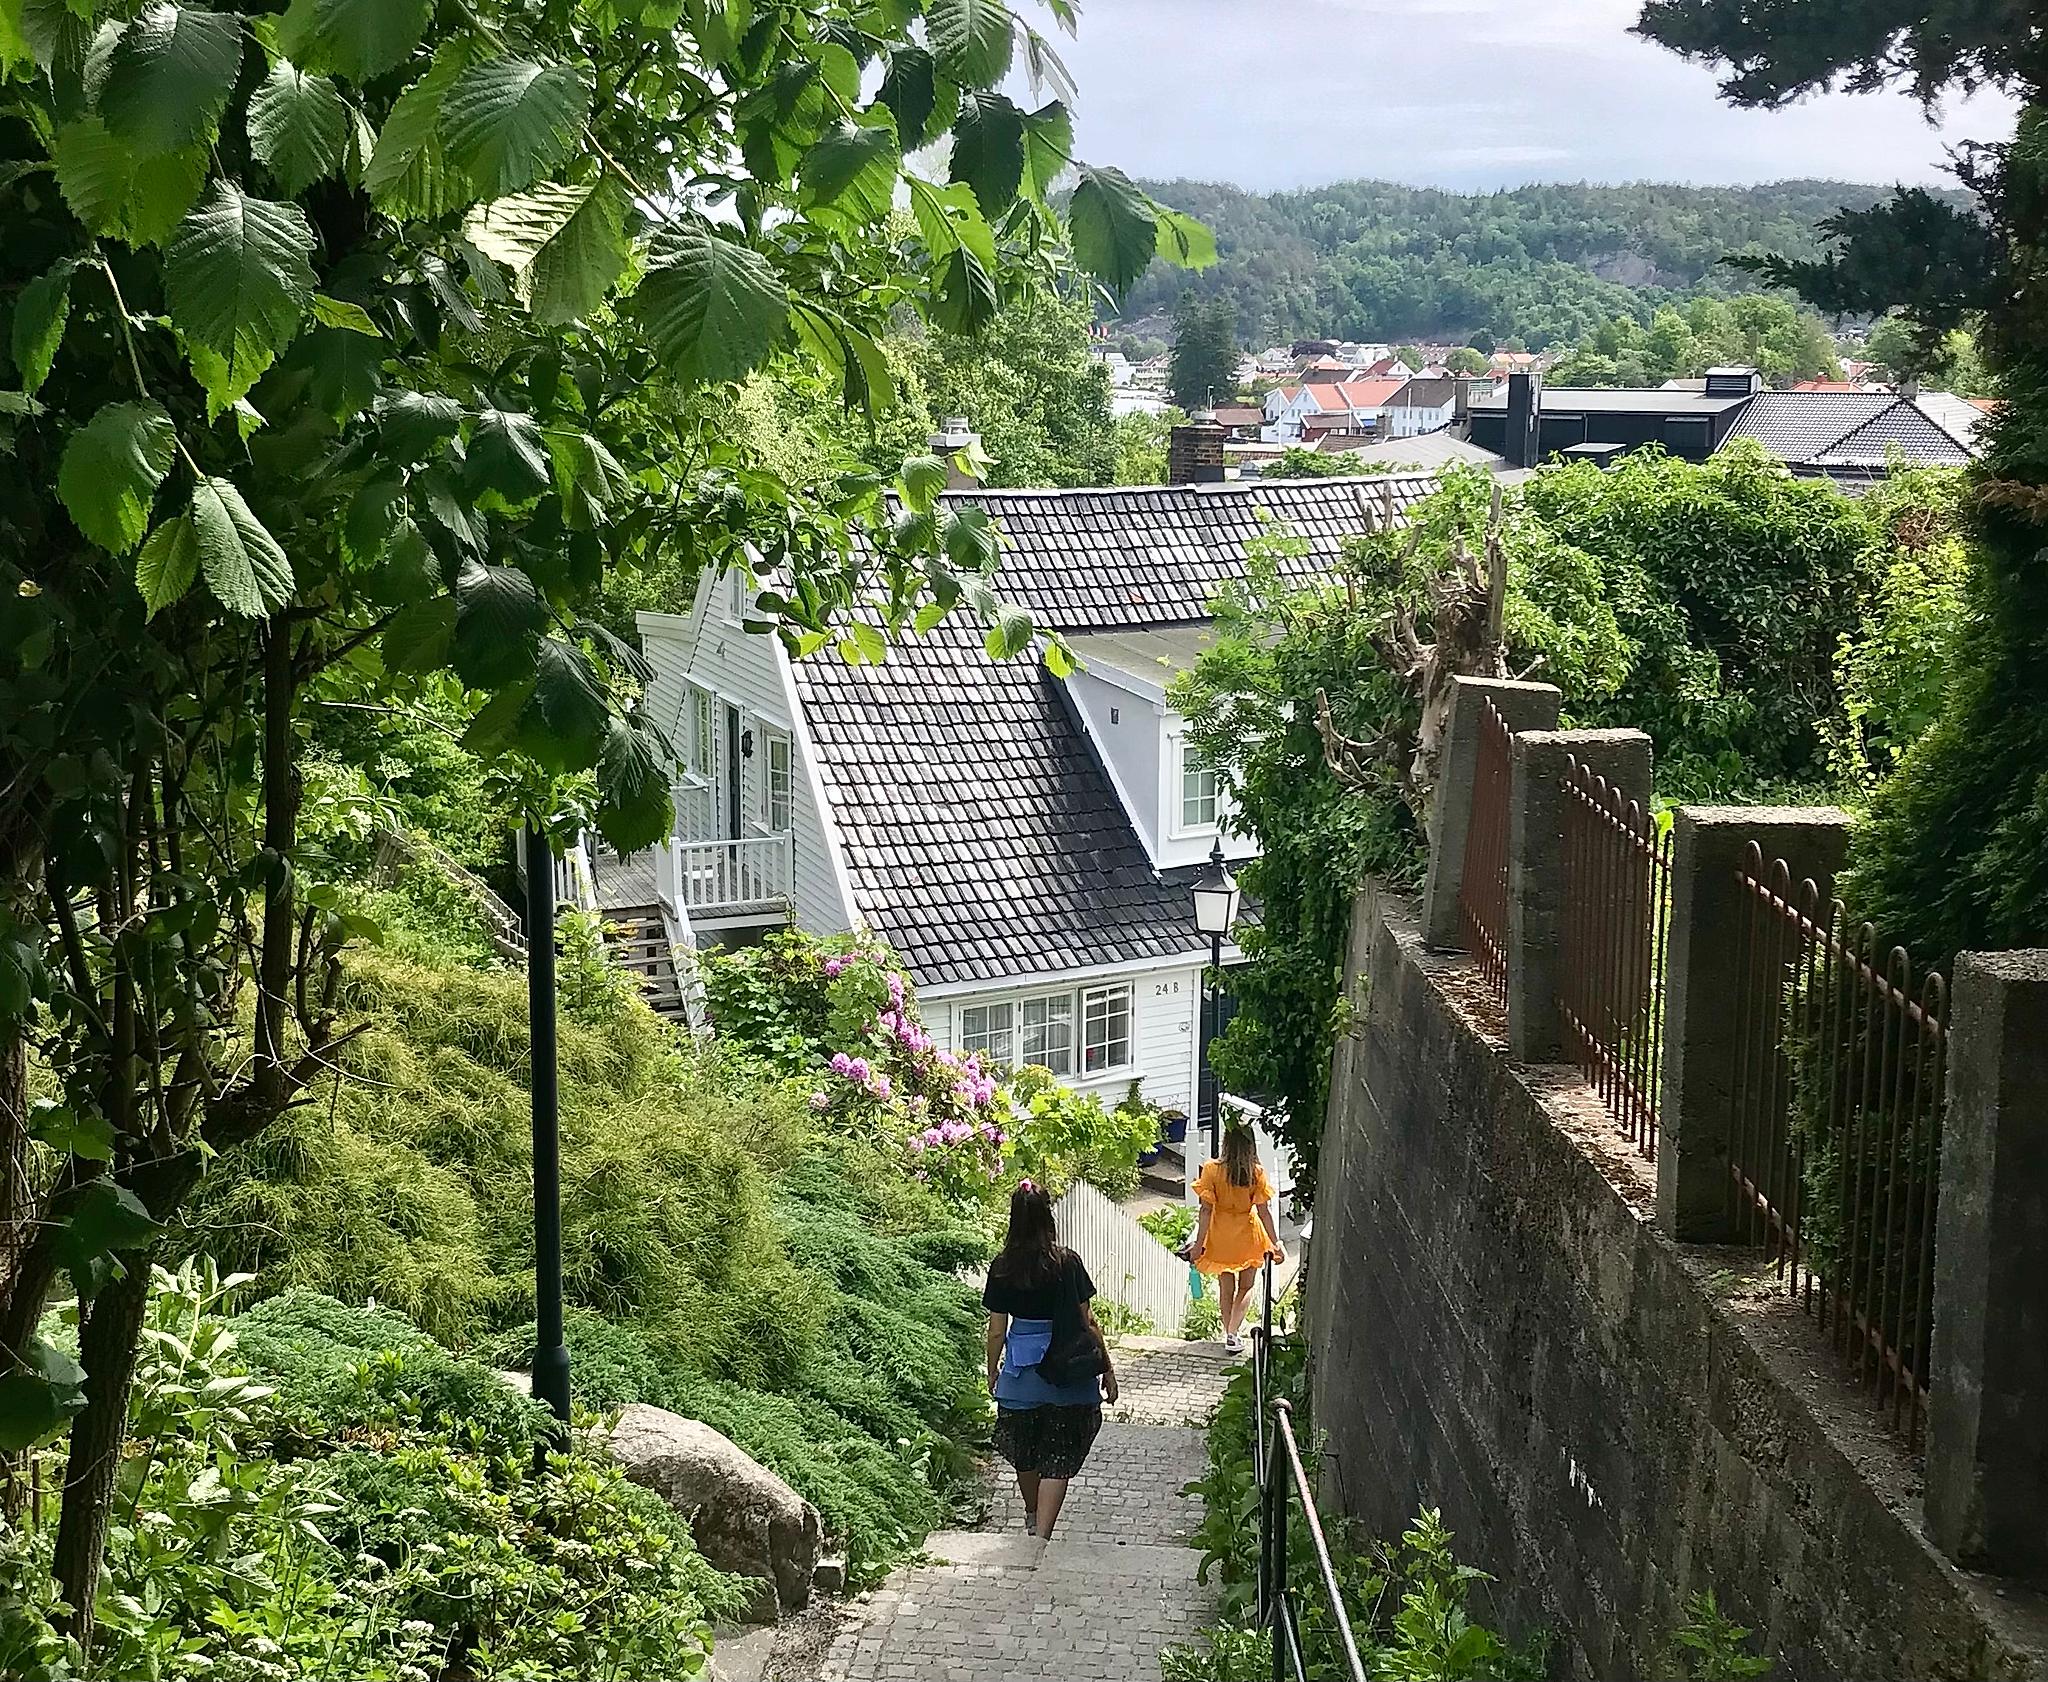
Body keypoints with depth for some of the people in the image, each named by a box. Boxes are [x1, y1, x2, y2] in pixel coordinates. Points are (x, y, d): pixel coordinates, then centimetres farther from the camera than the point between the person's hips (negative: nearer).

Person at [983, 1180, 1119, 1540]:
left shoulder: (1002, 1267, -7)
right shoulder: (1067, 1262, -11)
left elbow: (997, 1331, -1)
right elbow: (1087, 1321, -8)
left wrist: (992, 1373, 14)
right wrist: (1107, 1368, 3)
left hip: (1020, 1371, 2)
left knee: (1025, 1455, 21)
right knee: (1057, 1459, 4)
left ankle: (1033, 1521, 42)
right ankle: (1041, 1536, -6)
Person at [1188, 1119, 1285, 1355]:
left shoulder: (1212, 1169, -18)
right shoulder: (1256, 1172, -16)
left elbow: (1206, 1210, -16)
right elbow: (1264, 1211, -13)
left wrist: (1199, 1243, -9)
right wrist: (1275, 1242, -4)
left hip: (1221, 1236, 0)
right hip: (1248, 1236, 0)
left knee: (1226, 1288, 18)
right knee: (1245, 1287, 18)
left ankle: (1230, 1332, 28)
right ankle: (1233, 1333, 5)